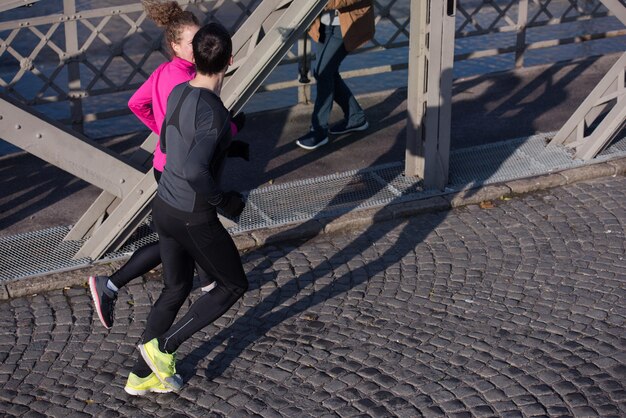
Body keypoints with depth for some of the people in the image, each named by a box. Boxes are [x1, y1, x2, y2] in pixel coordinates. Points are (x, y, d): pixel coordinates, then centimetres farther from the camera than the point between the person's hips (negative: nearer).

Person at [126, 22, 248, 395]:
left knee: (176, 288, 23)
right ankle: (163, 346, 13)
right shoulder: (215, 114, -27)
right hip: (194, 221, -8)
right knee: (234, 285, 15)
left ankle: (142, 374, 31)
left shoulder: (179, 93, -1)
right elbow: (194, 171, -38)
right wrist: (223, 202, -21)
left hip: (165, 209, 8)